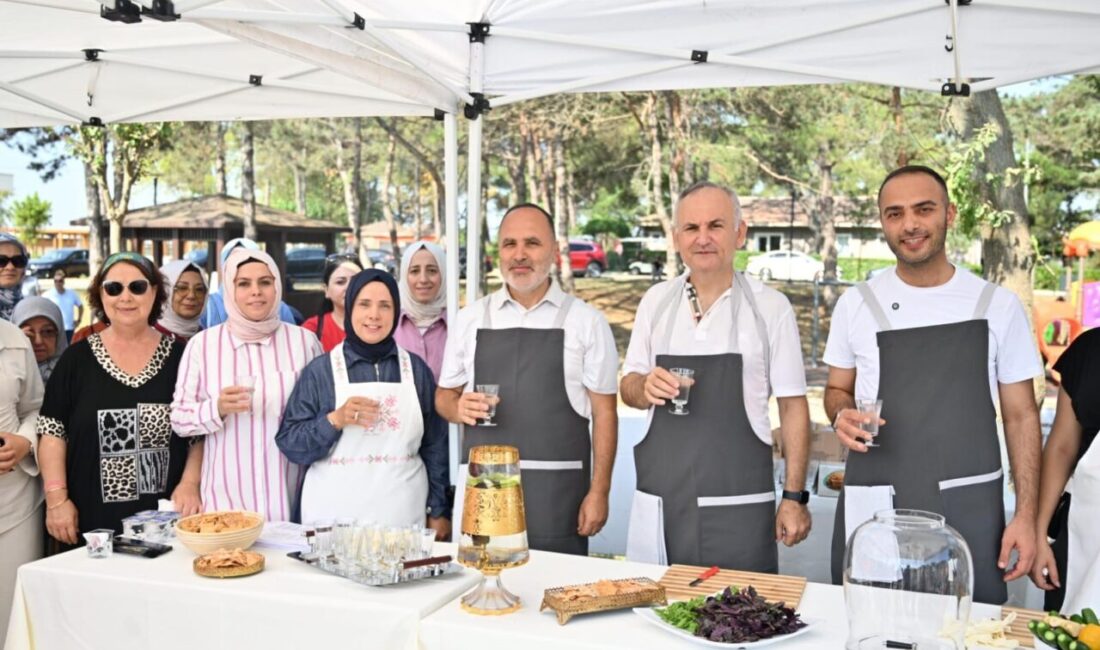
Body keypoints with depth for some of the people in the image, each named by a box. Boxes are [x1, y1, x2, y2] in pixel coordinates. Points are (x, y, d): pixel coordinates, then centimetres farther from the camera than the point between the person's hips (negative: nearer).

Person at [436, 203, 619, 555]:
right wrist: (459, 407, -7)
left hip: (556, 494, -2)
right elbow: (444, 396, 16)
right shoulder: (471, 318, 9)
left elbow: (604, 413, 1)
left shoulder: (586, 321, 2)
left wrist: (598, 492, -5)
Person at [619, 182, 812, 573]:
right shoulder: (655, 301, 6)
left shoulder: (771, 306, -2)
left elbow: (792, 406, 1)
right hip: (660, 502, 3)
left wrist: (795, 496, -2)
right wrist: (644, 388, -10)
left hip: (739, 505, -2)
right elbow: (629, 386, 13)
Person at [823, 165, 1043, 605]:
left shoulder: (998, 306, 1)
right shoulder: (856, 304, 2)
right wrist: (841, 415, -10)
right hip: (873, 507, 1)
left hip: (969, 509, 0)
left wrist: (1026, 516, -3)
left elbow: (1020, 415, 4)